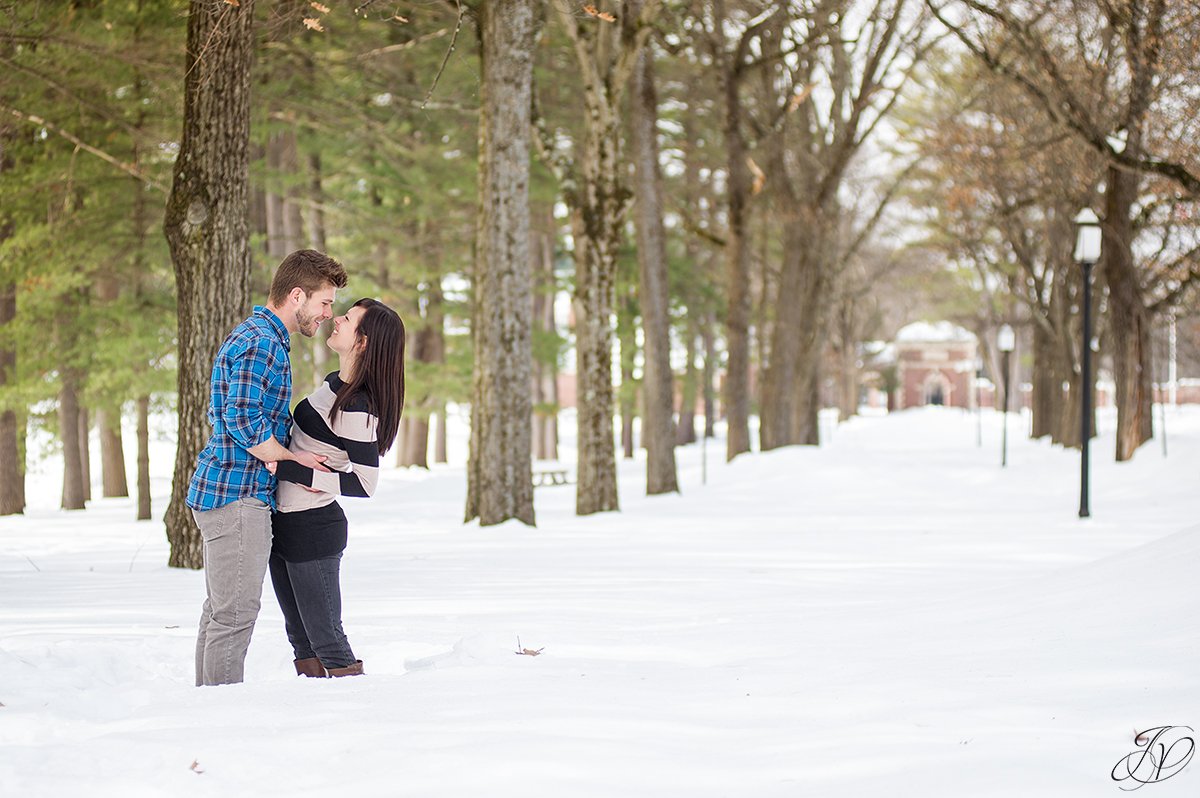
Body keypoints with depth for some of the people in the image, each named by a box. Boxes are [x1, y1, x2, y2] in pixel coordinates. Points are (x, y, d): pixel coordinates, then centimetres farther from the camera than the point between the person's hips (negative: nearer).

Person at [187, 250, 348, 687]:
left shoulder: (259, 337, 19)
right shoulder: (260, 343, -15)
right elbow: (242, 420, -23)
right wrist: (294, 459, -11)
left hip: (219, 491, 11)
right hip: (237, 495, -11)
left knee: (220, 611, 13)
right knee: (235, 613, -8)